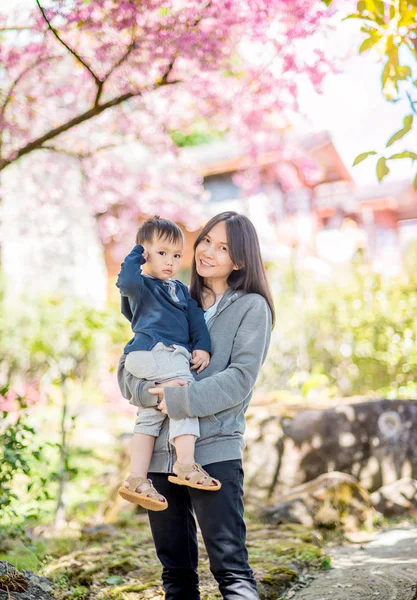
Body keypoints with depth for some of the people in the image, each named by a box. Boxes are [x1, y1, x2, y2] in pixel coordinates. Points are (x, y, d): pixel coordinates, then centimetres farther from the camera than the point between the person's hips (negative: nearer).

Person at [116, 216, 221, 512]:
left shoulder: (181, 289, 27)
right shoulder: (141, 286, 0)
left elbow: (195, 316, 20)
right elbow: (127, 281, -24)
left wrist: (202, 346, 5)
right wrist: (136, 255, -7)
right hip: (154, 352, -9)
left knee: (149, 417, 7)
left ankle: (137, 479, 10)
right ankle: (186, 465, -22)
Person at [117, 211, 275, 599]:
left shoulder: (251, 307, 2)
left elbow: (239, 378, -10)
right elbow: (127, 367, 9)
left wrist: (179, 400, -20)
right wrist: (151, 391, -13)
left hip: (214, 449, -5)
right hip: (160, 450, 5)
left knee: (230, 567, -7)